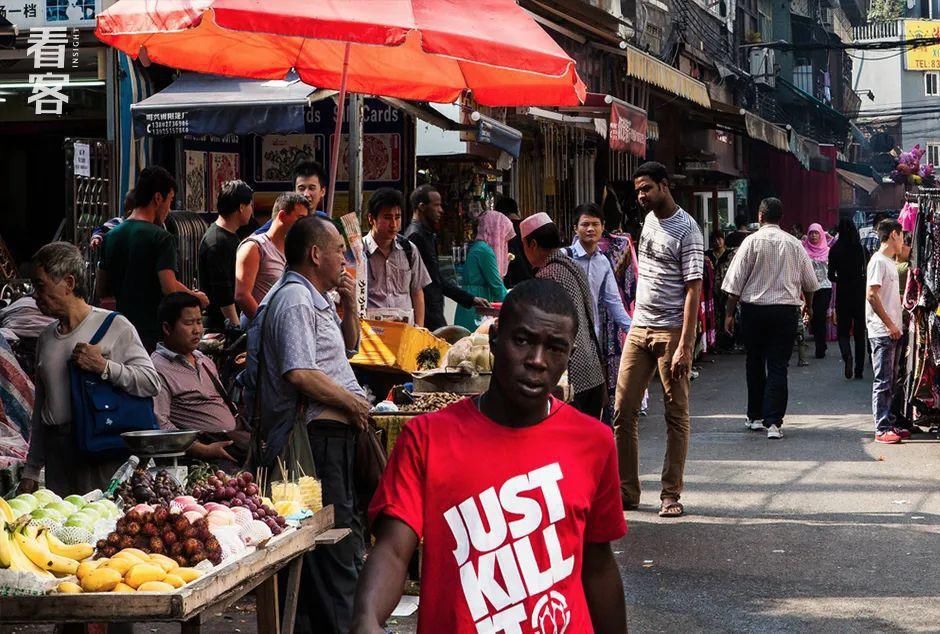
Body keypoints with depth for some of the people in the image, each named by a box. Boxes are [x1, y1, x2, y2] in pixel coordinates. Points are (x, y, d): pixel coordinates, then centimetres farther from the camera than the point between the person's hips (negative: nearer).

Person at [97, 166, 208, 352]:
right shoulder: (161, 238, -12)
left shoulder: (111, 236, 9)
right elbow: (170, 288, -20)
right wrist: (196, 297, -3)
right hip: (152, 334, -7)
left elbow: (102, 290, 15)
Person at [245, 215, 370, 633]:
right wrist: (352, 402, -13)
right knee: (335, 532, -9)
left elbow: (347, 348, 33)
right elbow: (299, 373, -23)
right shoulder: (294, 298, -13)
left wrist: (349, 304, 16)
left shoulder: (316, 299, 20)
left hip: (336, 431, 11)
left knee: (344, 530, 15)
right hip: (318, 432, -11)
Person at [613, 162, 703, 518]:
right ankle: (626, 490, 10)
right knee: (623, 411, 3)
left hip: (671, 331, -7)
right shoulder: (649, 220, 13)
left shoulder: (686, 230, -10)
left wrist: (685, 346, -20)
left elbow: (693, 289, -14)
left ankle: (671, 495, 5)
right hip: (639, 328, 7)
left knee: (676, 414, 1)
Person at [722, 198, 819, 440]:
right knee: (778, 366, 0)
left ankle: (755, 416, 24)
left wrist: (729, 313, 1)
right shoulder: (795, 244, 3)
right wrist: (809, 306, 32)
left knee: (754, 364, 15)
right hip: (786, 310, 1)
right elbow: (810, 283, 13)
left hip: (754, 310, -1)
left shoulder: (752, 242, -6)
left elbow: (735, 283, -7)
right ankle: (773, 422, -8)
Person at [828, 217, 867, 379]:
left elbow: (831, 276, -4)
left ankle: (847, 355, -22)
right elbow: (866, 272, -6)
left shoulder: (835, 250, -7)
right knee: (859, 331, 10)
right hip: (859, 291, 1)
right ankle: (859, 370, 11)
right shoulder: (861, 248, -7)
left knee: (843, 330, 8)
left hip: (843, 293, -1)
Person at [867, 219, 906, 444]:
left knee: (891, 382, 12)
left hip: (892, 331, 9)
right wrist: (890, 325, -18)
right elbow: (872, 295, -20)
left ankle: (889, 425, 18)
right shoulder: (879, 261, -12)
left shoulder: (890, 262, 17)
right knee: (883, 382, -7)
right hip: (882, 332, -9)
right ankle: (882, 430, -5)